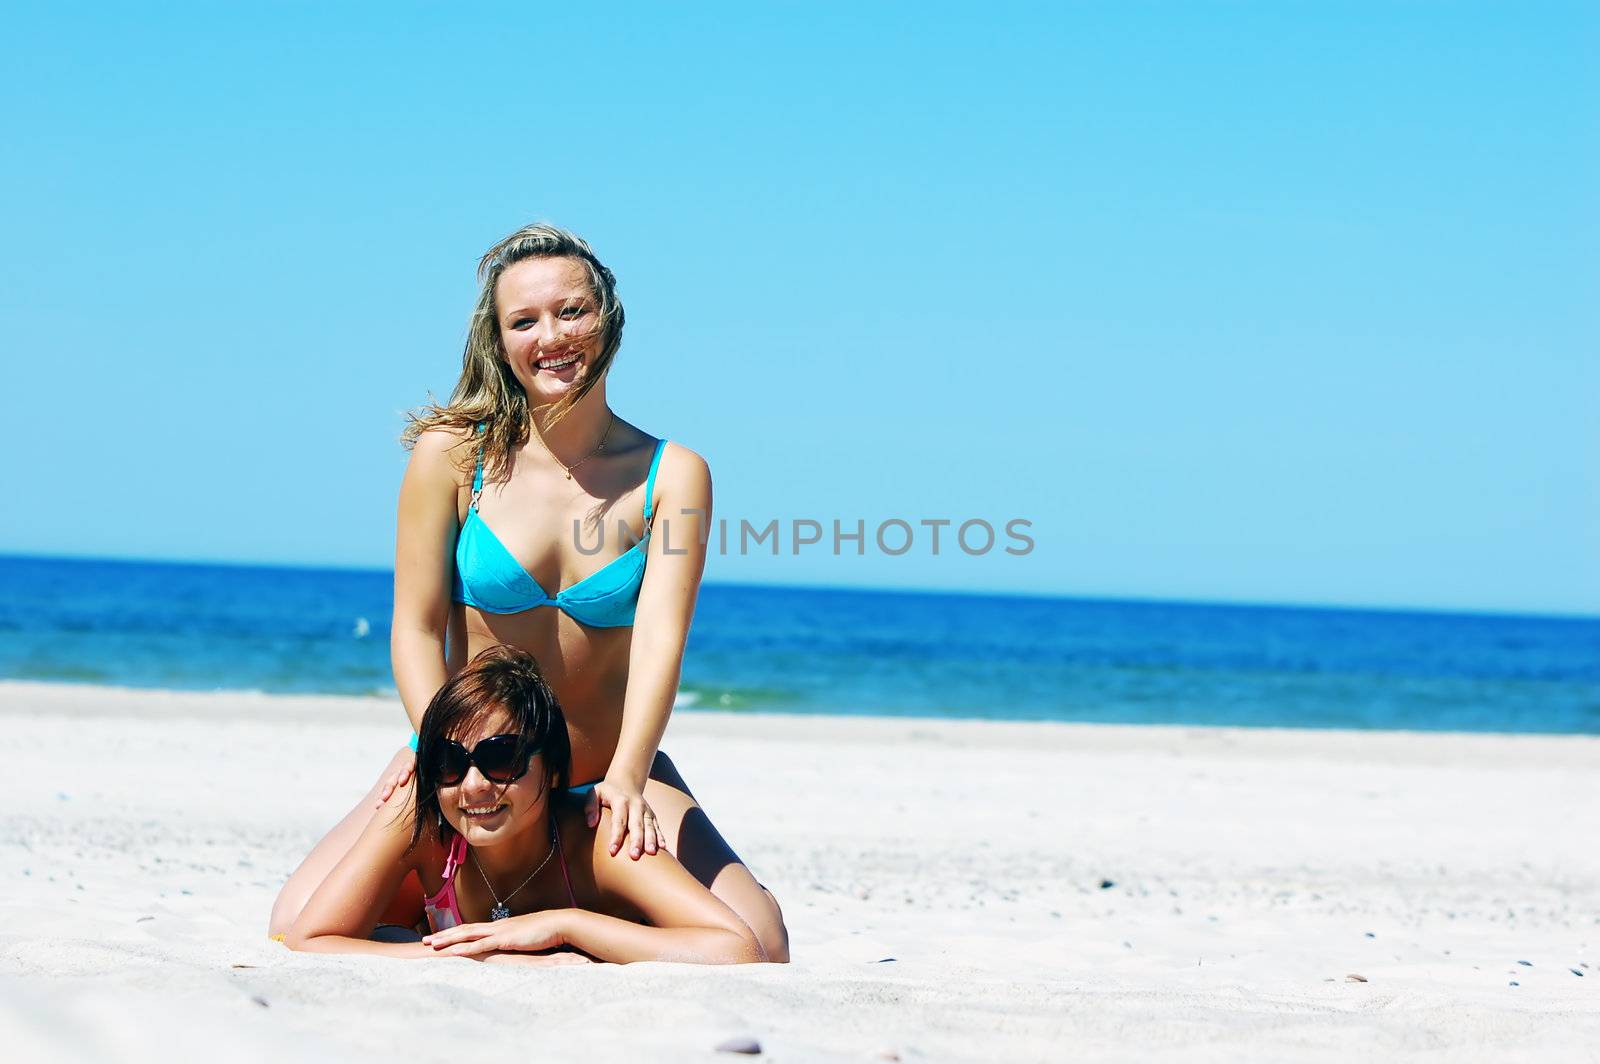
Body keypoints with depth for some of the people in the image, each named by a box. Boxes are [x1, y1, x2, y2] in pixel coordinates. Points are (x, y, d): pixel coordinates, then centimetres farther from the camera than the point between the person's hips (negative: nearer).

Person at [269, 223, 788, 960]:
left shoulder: (671, 476, -4)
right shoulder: (452, 454, -4)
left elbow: (659, 639, -16)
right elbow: (416, 628, -7)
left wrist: (626, 777, -32)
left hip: (608, 773, 0)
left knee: (756, 951, -20)